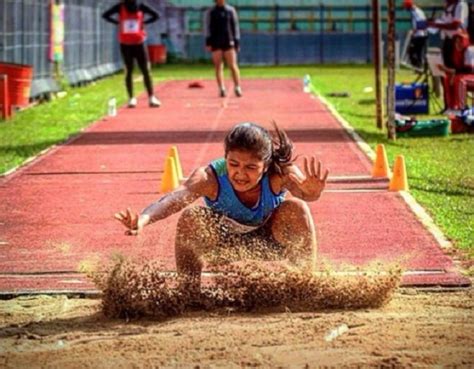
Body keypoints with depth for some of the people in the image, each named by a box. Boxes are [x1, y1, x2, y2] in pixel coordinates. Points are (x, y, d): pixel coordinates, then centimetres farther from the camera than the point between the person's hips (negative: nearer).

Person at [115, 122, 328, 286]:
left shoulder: (279, 173, -34)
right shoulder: (211, 177, -36)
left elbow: (305, 193, -52)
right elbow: (174, 199, -52)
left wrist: (311, 192, -77)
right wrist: (144, 218, -72)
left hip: (269, 243, 0)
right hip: (225, 241, 0)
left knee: (296, 209, -29)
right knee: (191, 217, -30)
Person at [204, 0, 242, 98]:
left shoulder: (231, 10, 10)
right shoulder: (210, 12, 7)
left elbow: (235, 26, 11)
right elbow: (207, 27, 4)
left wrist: (237, 42, 6)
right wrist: (208, 42, -7)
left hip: (229, 42, 0)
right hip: (216, 44, 0)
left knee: (233, 66, -7)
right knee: (218, 67, -3)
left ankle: (237, 88, -6)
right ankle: (221, 89, -3)